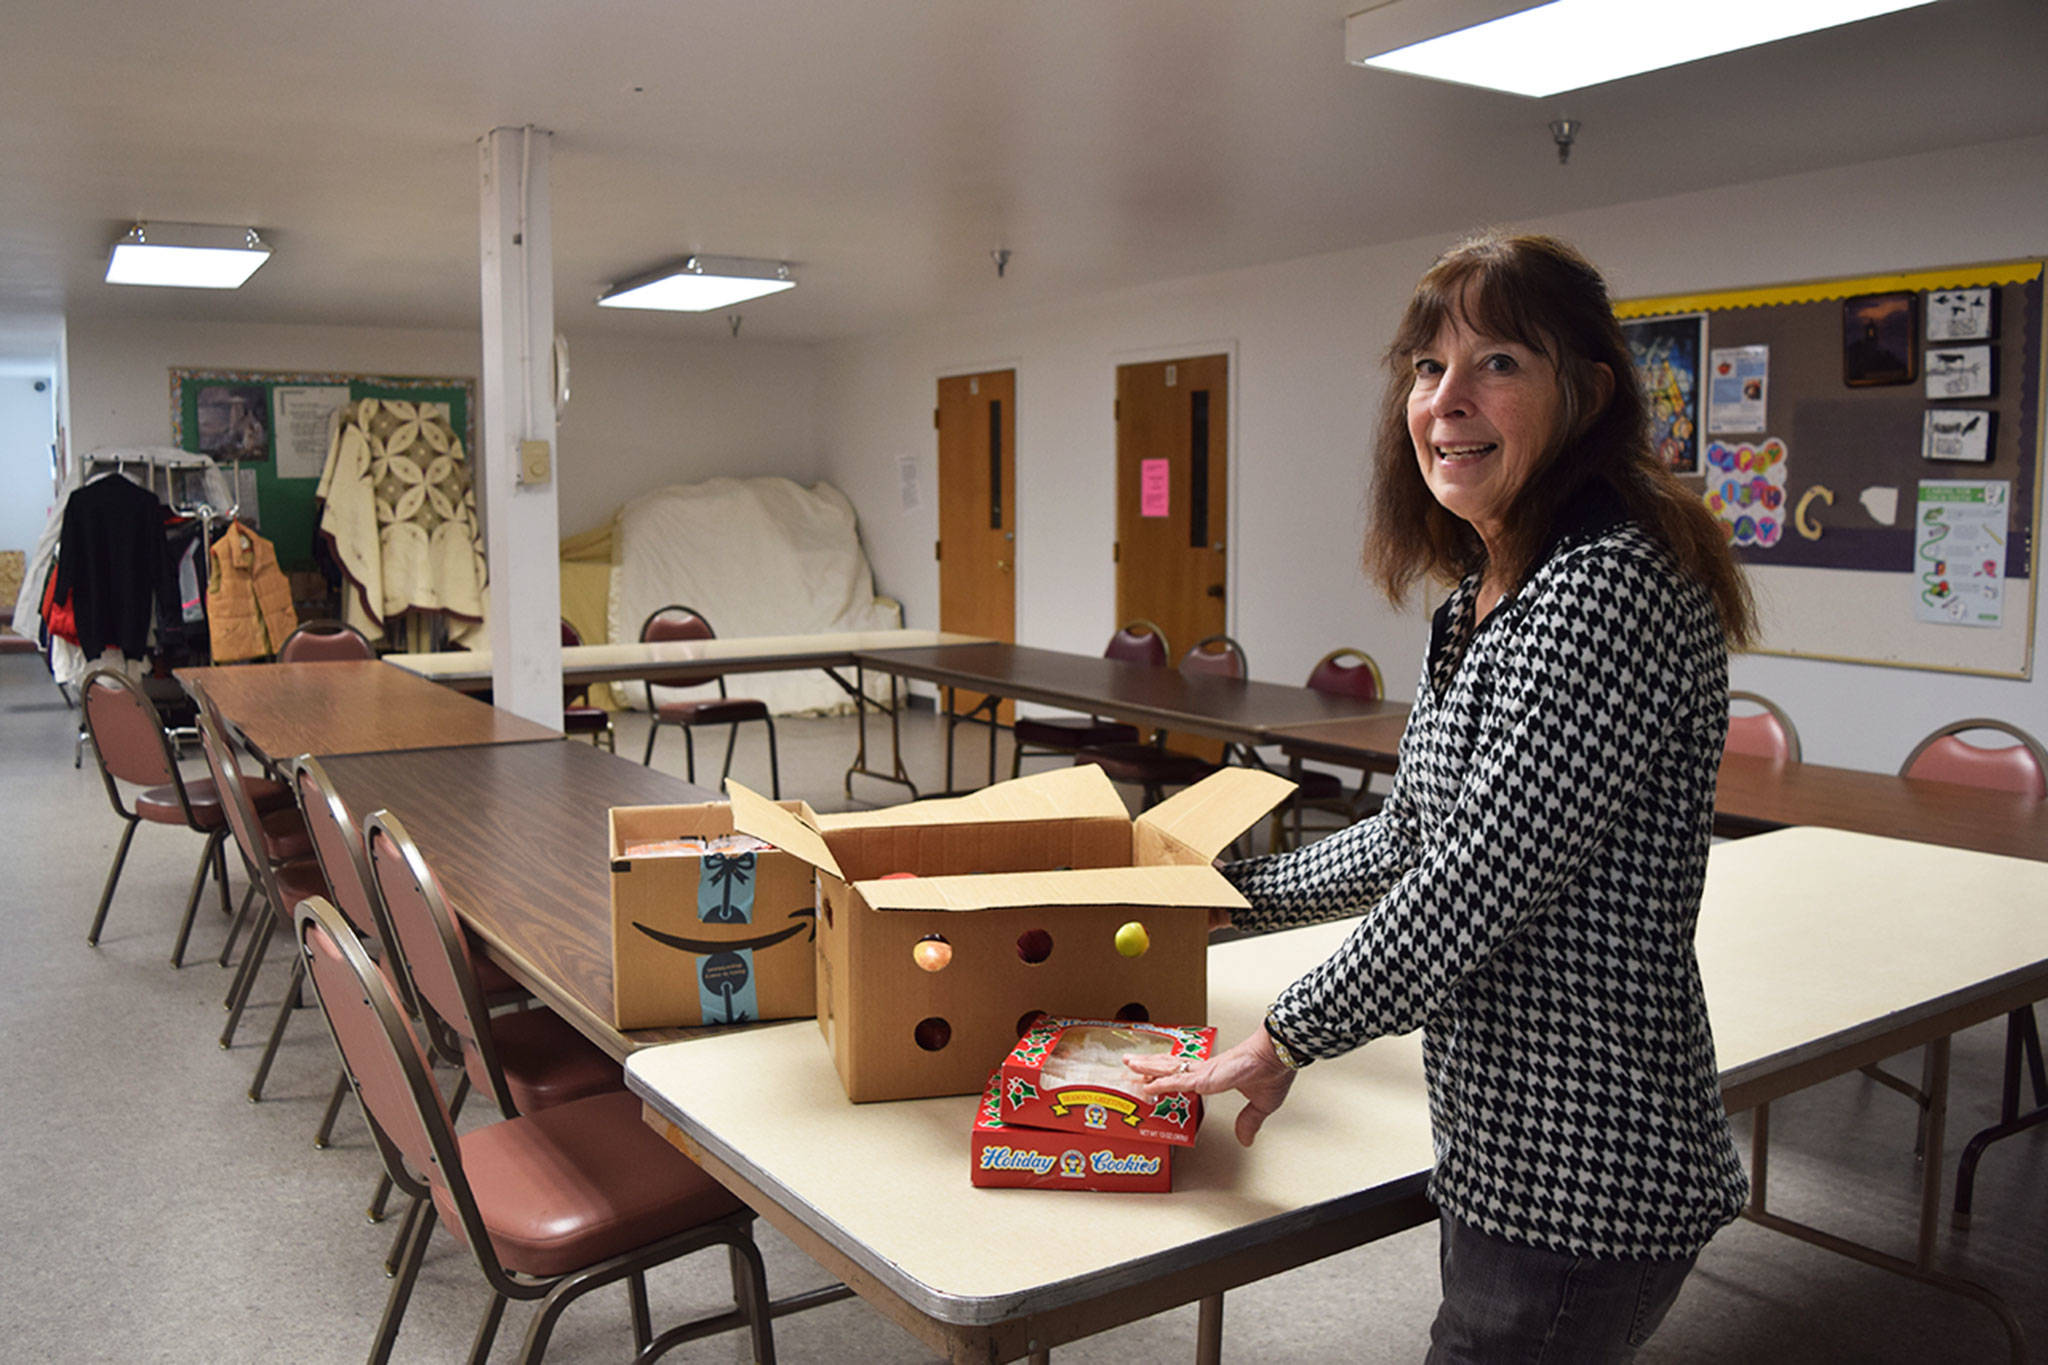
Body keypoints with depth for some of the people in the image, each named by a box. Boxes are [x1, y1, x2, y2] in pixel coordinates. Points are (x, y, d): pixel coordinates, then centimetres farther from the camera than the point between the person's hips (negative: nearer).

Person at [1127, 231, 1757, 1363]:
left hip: (1579, 1183, -9)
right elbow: (1414, 836, 19)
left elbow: (1480, 876, -23)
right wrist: (1236, 895, 23)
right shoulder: (1488, 591, 11)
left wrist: (1289, 1037, -11)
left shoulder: (1609, 586, -22)